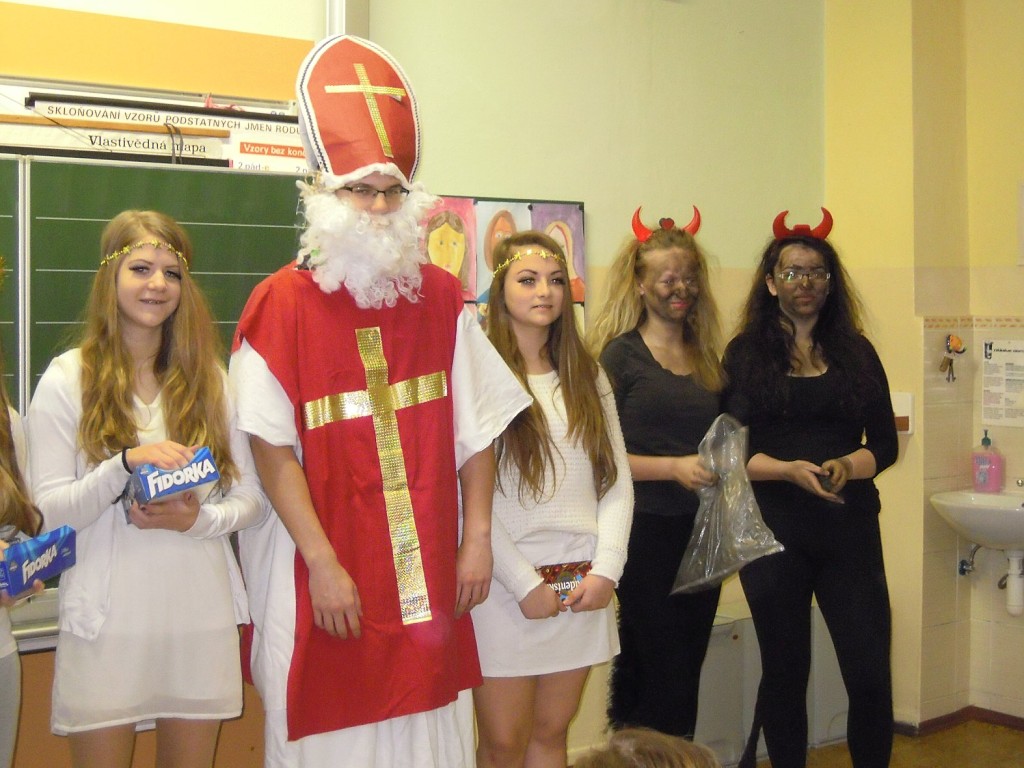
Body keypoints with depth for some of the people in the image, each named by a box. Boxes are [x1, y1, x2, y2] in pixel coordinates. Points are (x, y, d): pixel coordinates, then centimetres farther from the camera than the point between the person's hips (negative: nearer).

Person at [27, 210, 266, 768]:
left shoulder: (211, 378, 7)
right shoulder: (67, 379, -2)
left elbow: (251, 497, 6)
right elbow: (50, 512, -8)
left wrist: (200, 519, -14)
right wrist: (126, 463, -23)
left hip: (202, 615, 3)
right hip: (107, 621, -2)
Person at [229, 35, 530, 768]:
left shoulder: (440, 296, 4)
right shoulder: (283, 303, -7)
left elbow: (476, 427, 7)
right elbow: (274, 448, -10)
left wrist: (477, 537, 1)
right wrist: (322, 563, -14)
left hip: (429, 569, 4)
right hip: (330, 570, -3)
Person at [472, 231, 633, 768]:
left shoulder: (587, 377, 12)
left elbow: (617, 481, 9)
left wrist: (606, 569, -4)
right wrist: (526, 583, -13)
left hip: (582, 587, 5)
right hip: (508, 587, -4)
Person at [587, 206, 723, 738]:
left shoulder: (706, 358, 13)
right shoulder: (621, 355, -5)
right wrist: (673, 467, -18)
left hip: (700, 531, 6)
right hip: (647, 531, -6)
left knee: (687, 671, 11)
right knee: (667, 675, -4)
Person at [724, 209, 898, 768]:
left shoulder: (856, 353, 9)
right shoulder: (745, 354, 3)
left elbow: (884, 443, 7)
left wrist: (844, 466, -13)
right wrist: (789, 470, -18)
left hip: (850, 529, 2)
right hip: (773, 530, -1)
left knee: (870, 676, -2)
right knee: (785, 671, 10)